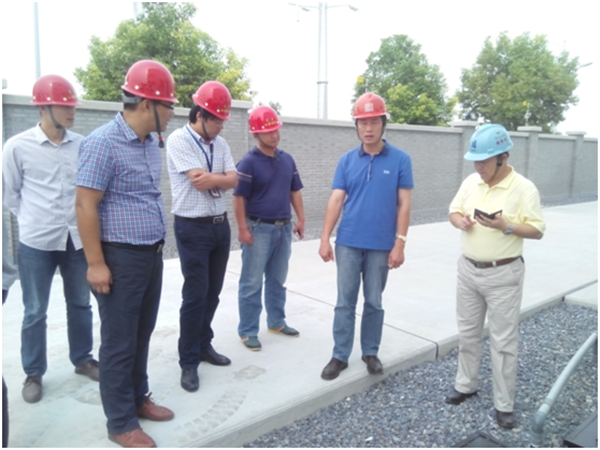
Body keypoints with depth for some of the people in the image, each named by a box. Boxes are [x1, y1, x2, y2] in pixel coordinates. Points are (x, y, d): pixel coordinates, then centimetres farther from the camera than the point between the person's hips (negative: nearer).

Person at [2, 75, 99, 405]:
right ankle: (33, 373, 27)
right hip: (37, 242, -2)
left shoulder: (82, 144, -2)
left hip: (77, 238, 3)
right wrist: (33, 223, 5)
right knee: (35, 312, 10)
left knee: (80, 304, 15)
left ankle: (83, 359, 33)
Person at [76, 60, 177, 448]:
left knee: (142, 334, 19)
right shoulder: (103, 142, -16)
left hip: (152, 255, 8)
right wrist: (96, 263, -17)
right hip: (121, 258, -8)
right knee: (120, 342, 5)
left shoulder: (152, 143, 9)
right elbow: (85, 205, -17)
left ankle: (138, 398, 36)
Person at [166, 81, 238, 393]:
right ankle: (188, 362, 12)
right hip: (193, 228, -6)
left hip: (220, 225, 7)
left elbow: (233, 181, 0)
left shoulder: (220, 144, 10)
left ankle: (204, 344, 31)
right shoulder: (179, 140, -11)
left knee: (212, 293, 14)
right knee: (195, 294, -2)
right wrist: (223, 177, -3)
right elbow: (201, 180, -20)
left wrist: (211, 178, -17)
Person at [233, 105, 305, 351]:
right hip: (259, 229, -6)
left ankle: (277, 322, 31)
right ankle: (248, 331, 13)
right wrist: (243, 229, -16)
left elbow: (295, 191, 14)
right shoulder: (248, 162, -11)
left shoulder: (287, 159, 8)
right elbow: (239, 198, -13)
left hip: (284, 227, 6)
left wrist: (300, 219, 8)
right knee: (252, 283, 2)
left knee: (277, 280, 17)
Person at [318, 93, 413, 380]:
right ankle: (340, 355, 19)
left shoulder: (400, 160, -3)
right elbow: (336, 200, 1)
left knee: (374, 302, 12)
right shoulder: (347, 160, 3)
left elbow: (404, 204, -3)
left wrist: (399, 243, -8)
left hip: (381, 245, -1)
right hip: (348, 243, 1)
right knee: (345, 302, 7)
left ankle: (370, 352, 29)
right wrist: (325, 239, -5)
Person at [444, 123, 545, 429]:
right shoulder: (470, 182, 2)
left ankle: (504, 405, 19)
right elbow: (454, 211, 11)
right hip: (468, 270, 5)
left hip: (503, 275, -5)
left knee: (503, 341, 4)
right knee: (467, 333, 17)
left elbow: (537, 231, -12)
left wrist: (505, 226, -27)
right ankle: (466, 384, 36)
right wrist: (460, 220, -12)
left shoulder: (523, 188, -13)